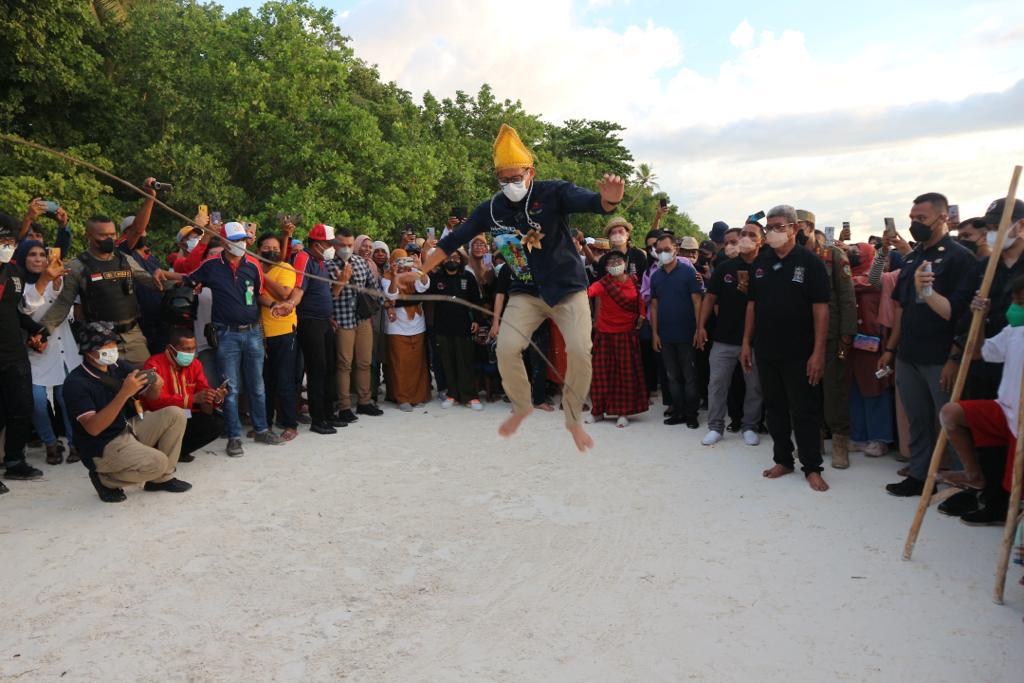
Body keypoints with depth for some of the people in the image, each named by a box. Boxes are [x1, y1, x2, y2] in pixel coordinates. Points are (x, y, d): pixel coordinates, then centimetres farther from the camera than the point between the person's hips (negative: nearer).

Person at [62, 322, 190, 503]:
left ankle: (161, 479, 3)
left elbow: (151, 396, 12)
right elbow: (93, 428, -28)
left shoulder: (118, 367, 3)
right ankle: (105, 479, 0)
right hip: (102, 447, -8)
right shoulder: (76, 383, -18)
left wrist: (156, 385, -14)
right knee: (157, 461, -28)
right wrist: (124, 393, -35)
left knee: (175, 414, -6)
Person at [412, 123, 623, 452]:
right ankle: (521, 407, 14)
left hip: (568, 288, -3)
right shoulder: (491, 209, -4)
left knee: (579, 351, -18)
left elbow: (590, 202, -31)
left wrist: (608, 200, -55)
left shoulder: (553, 192, -14)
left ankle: (574, 418, 5)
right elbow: (454, 240, 3)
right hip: (526, 292, 3)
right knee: (506, 348, -13)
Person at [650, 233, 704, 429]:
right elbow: (654, 305, 9)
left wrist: (699, 329, -14)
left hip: (686, 334, -4)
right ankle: (678, 412, 20)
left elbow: (697, 301, -8)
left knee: (690, 376, 3)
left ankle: (691, 414, 12)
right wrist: (655, 333, 4)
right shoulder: (656, 276, 7)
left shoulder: (688, 272, -6)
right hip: (665, 336, 4)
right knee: (673, 377, 11)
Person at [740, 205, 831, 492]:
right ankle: (783, 460, 26)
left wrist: (818, 352, -15)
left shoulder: (810, 262, -7)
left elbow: (820, 308, -10)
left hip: (798, 353, -5)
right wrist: (747, 342, 7)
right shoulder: (760, 262, 8)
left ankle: (812, 468, 14)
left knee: (804, 411, 3)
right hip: (766, 350, 5)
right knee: (775, 408, 13)